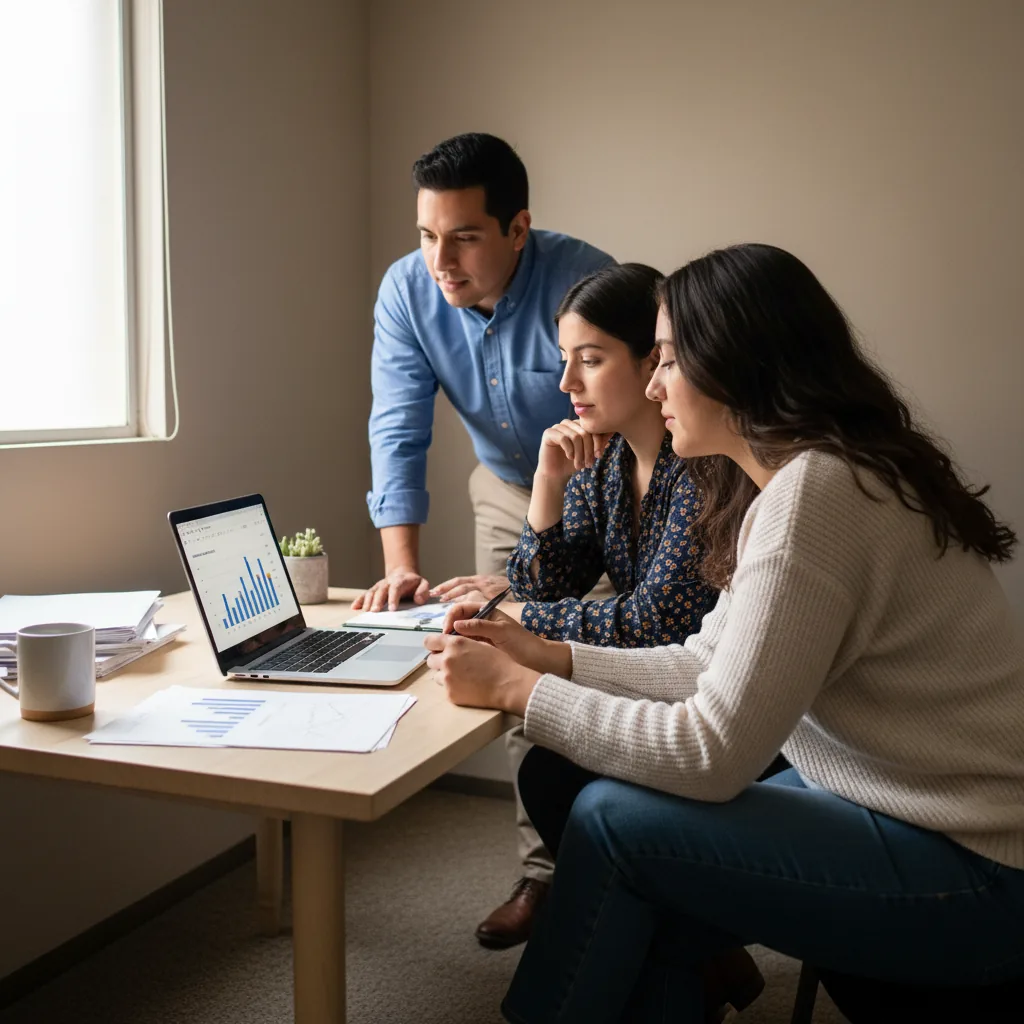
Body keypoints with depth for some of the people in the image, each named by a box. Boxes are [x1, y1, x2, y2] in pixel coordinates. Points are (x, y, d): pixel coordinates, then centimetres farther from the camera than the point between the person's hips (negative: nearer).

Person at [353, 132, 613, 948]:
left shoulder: (583, 281, -31)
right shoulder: (407, 291, -16)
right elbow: (398, 431, -19)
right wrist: (402, 565, -32)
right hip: (508, 491, 4)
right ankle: (547, 871, 16)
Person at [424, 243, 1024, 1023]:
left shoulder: (816, 492, -23)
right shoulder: (782, 480, 6)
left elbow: (712, 753, -22)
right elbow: (707, 666, 9)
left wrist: (516, 688, -14)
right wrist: (546, 657, 3)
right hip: (890, 806, 9)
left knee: (612, 819, -13)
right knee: (561, 776, 2)